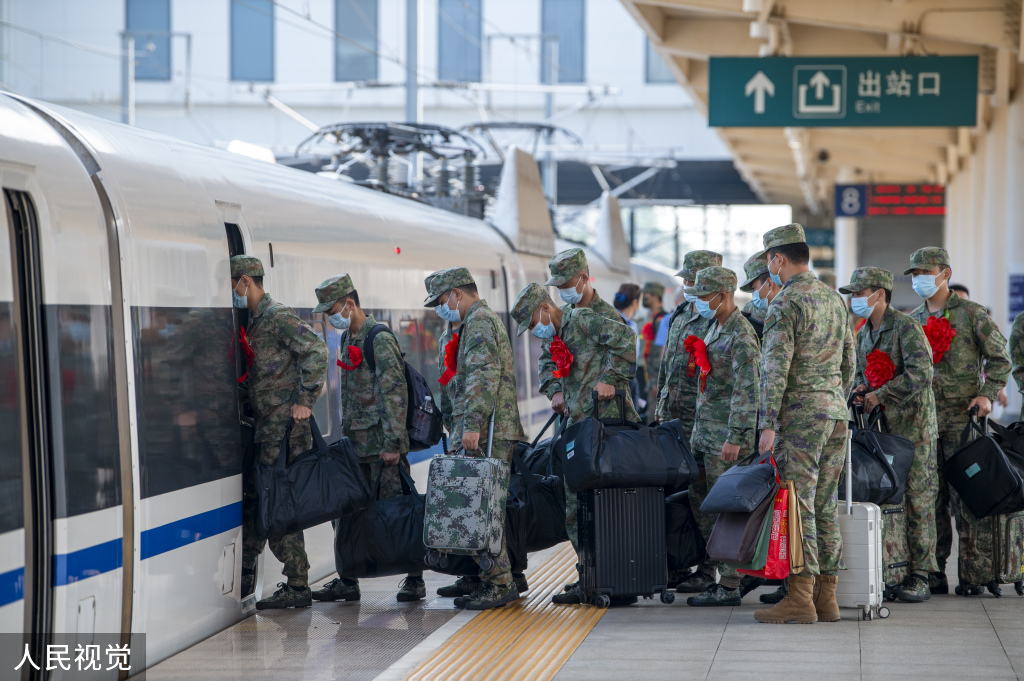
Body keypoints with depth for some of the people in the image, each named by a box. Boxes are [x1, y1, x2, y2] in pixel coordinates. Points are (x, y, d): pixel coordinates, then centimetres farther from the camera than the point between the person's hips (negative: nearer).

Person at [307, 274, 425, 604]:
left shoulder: (380, 339, -12)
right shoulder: (348, 339, 15)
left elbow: (394, 393, -18)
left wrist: (392, 443, -21)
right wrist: (346, 435, 19)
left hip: (383, 445, -9)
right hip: (356, 446, 9)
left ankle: (414, 580, 5)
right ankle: (348, 581, 14)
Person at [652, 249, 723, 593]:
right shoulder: (680, 316, 17)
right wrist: (660, 405, 22)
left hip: (701, 422, -8)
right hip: (673, 419, 8)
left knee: (702, 495, -5)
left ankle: (707, 570, 1)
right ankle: (677, 565, 16)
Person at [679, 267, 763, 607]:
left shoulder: (741, 337, -16)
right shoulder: (716, 327, 15)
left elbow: (747, 392, -21)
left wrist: (735, 437, -24)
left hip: (725, 435, -10)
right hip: (704, 431, 10)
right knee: (698, 501, 12)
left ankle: (730, 586, 1)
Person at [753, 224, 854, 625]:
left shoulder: (785, 303, -11)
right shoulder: (835, 299, 15)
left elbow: (775, 369, -16)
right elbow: (849, 363, 20)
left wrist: (768, 425, -16)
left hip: (801, 415, -8)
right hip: (836, 412, 8)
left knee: (798, 505, -7)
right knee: (825, 507, 10)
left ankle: (800, 599, -9)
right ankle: (826, 596, 11)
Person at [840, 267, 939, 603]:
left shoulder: (906, 328, -12)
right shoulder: (864, 334, 14)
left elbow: (920, 375, -23)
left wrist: (880, 395, -19)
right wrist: (861, 390, 1)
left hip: (913, 426, -8)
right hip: (879, 426, 8)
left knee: (916, 500, -5)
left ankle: (919, 577, -2)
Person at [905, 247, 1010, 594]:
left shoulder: (972, 314, 1)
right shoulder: (912, 321, 15)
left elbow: (999, 358, 3)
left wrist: (987, 394, -10)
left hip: (962, 417, -4)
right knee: (930, 497, 3)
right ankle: (934, 572, 8)